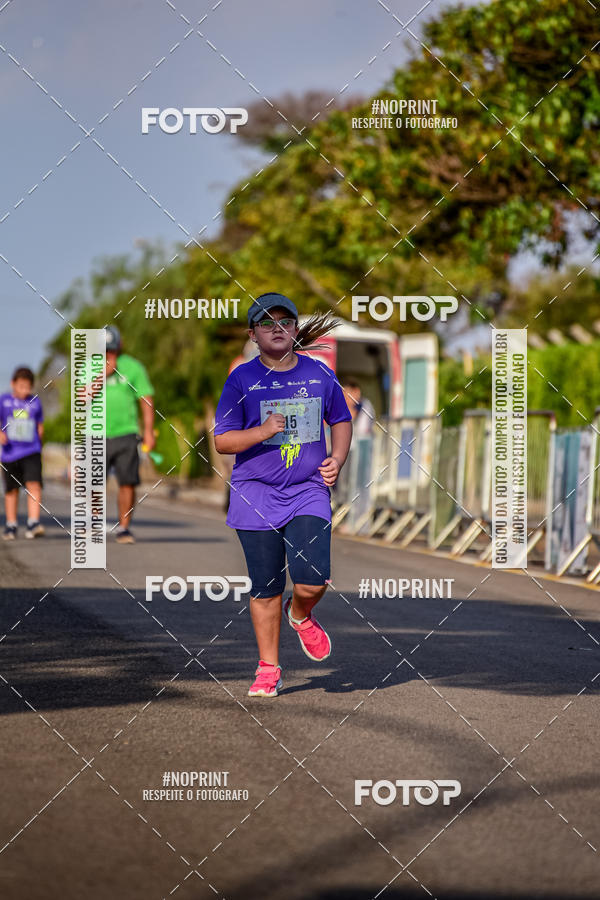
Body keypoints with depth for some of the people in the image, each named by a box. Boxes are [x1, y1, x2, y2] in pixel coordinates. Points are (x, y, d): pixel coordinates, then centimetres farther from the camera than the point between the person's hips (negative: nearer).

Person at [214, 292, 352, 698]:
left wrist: (337, 458, 3)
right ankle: (268, 669, 18)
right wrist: (263, 431, -19)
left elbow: (341, 421, 20)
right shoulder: (241, 379, -2)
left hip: (308, 492, 1)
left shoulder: (320, 374, 5)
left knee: (312, 580, -14)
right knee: (265, 588, 3)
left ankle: (301, 615, 22)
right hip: (256, 495, -1)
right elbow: (222, 440, -2)